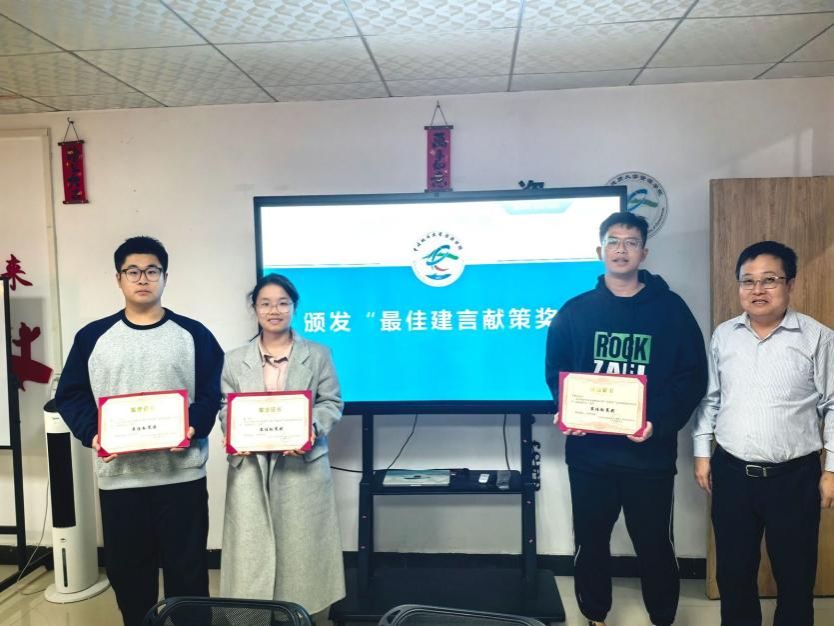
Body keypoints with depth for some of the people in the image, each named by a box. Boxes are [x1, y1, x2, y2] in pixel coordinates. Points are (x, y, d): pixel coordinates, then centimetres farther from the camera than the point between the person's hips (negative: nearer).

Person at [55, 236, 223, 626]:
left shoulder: (193, 335, 1)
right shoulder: (92, 337, 6)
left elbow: (213, 393, -2)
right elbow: (70, 394, 5)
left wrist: (193, 428, -19)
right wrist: (92, 434, -11)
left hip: (182, 474, -2)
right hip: (118, 476, 2)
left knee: (186, 567, 7)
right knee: (126, 568, 14)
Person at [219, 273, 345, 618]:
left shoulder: (318, 355, 6)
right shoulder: (235, 360, 10)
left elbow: (331, 403, 3)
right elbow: (225, 408, 8)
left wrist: (312, 429, -14)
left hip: (303, 465, -1)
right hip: (251, 466, 1)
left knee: (301, 546, 5)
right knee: (252, 548, 4)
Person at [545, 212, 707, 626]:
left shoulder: (671, 308, 0)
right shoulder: (574, 311, 5)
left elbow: (693, 376, -4)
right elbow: (555, 372, 6)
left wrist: (661, 423, -18)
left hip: (651, 452, -1)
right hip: (589, 452, 2)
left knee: (655, 544, 13)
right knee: (590, 542, 14)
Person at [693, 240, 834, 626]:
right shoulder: (723, 336, 3)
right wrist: (702, 452, 8)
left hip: (794, 476, -3)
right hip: (732, 472, 3)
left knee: (795, 573, 13)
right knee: (733, 568, 15)